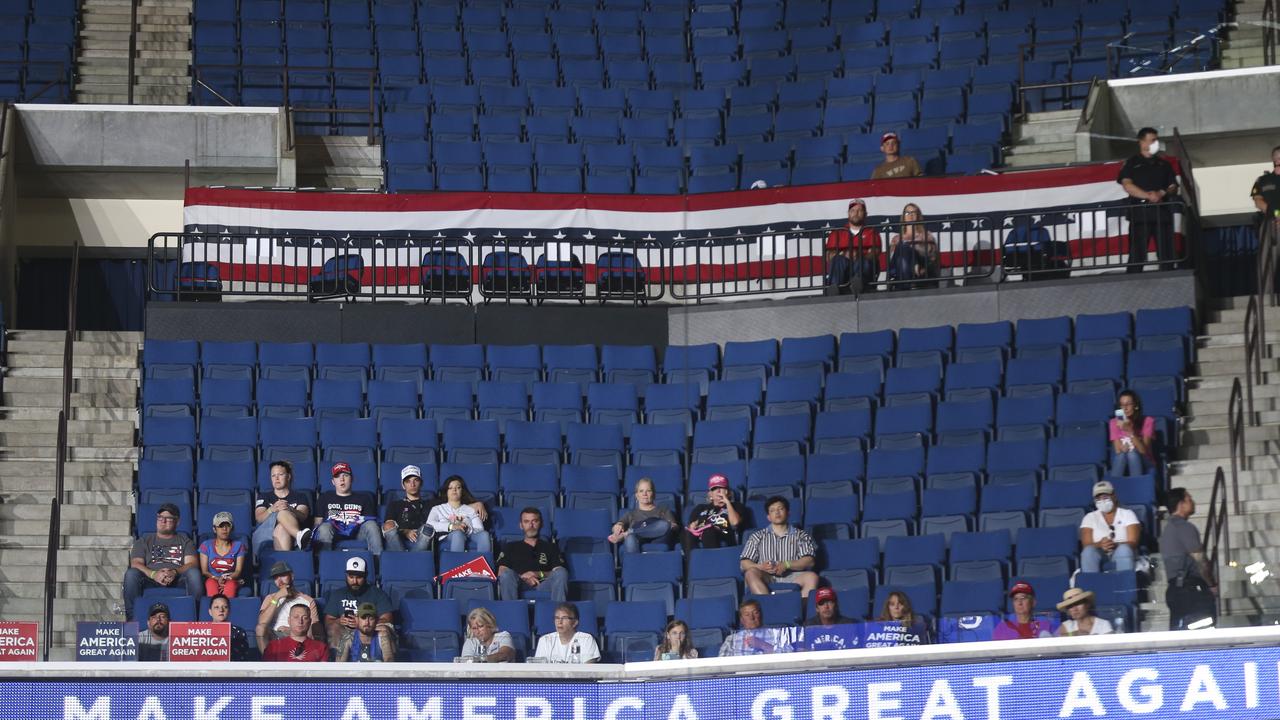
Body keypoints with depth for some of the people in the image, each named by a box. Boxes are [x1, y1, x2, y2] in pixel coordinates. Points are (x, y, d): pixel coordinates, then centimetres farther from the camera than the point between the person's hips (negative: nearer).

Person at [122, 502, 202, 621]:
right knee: (131, 574, -31)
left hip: (177, 580, 0)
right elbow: (136, 563, 8)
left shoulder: (184, 541, 24)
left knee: (193, 573, -32)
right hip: (150, 580, 0)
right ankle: (132, 618, -34)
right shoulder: (144, 541, 25)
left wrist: (175, 572, -16)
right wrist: (153, 574, -15)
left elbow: (192, 564, 7)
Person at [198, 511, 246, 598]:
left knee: (230, 584, -36)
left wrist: (228, 578, -19)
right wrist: (217, 579, -18)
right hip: (212, 579, 0)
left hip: (231, 581, 0)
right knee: (211, 582, -36)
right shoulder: (206, 545, 9)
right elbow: (204, 571, 2)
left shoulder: (238, 546, 11)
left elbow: (238, 571, 3)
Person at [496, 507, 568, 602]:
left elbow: (560, 573, 11)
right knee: (506, 575, -33)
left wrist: (539, 574, -8)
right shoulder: (511, 547, 27)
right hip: (519, 586, -1)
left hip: (543, 585, 1)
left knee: (561, 573, -28)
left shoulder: (550, 547, 27)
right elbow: (501, 573, 11)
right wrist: (522, 576, -8)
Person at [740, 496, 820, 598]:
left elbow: (809, 561, 6)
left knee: (812, 577, -30)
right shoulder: (758, 536, 21)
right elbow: (744, 563, 12)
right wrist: (760, 567, -11)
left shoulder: (800, 535, 19)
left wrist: (786, 565, -11)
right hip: (767, 578, 1)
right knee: (751, 573, -31)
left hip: (792, 576, 0)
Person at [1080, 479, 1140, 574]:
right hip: (1100, 555, 1)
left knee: (1124, 549, -35)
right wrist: (1100, 545, -27)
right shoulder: (1089, 518, 11)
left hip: (1123, 557, -1)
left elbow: (1133, 543, -6)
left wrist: (1115, 545, -27)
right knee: (1089, 551, -33)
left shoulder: (1127, 514, 7)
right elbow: (1086, 545, -3)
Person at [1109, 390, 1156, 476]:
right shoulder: (1115, 423, -1)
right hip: (1121, 466, 1)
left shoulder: (1147, 421, -7)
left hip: (1144, 464, -1)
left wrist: (1130, 431, -31)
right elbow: (1118, 451, -7)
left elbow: (1144, 450, -18)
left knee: (1132, 453, -34)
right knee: (1122, 455, -33)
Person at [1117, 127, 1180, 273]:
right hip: (1140, 213, -4)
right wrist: (1148, 196, -18)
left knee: (1166, 255, 0)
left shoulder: (1164, 164, 20)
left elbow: (1173, 188, 15)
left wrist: (1162, 193, -9)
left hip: (1162, 213, 4)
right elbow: (1127, 185, -5)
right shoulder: (1131, 164, 9)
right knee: (1137, 255, -10)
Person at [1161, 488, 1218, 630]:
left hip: (1174, 587, 9)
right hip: (1192, 588, -9)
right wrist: (1212, 585, 1)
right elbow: (1200, 561, -12)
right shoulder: (1185, 528, -10)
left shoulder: (1168, 528, 19)